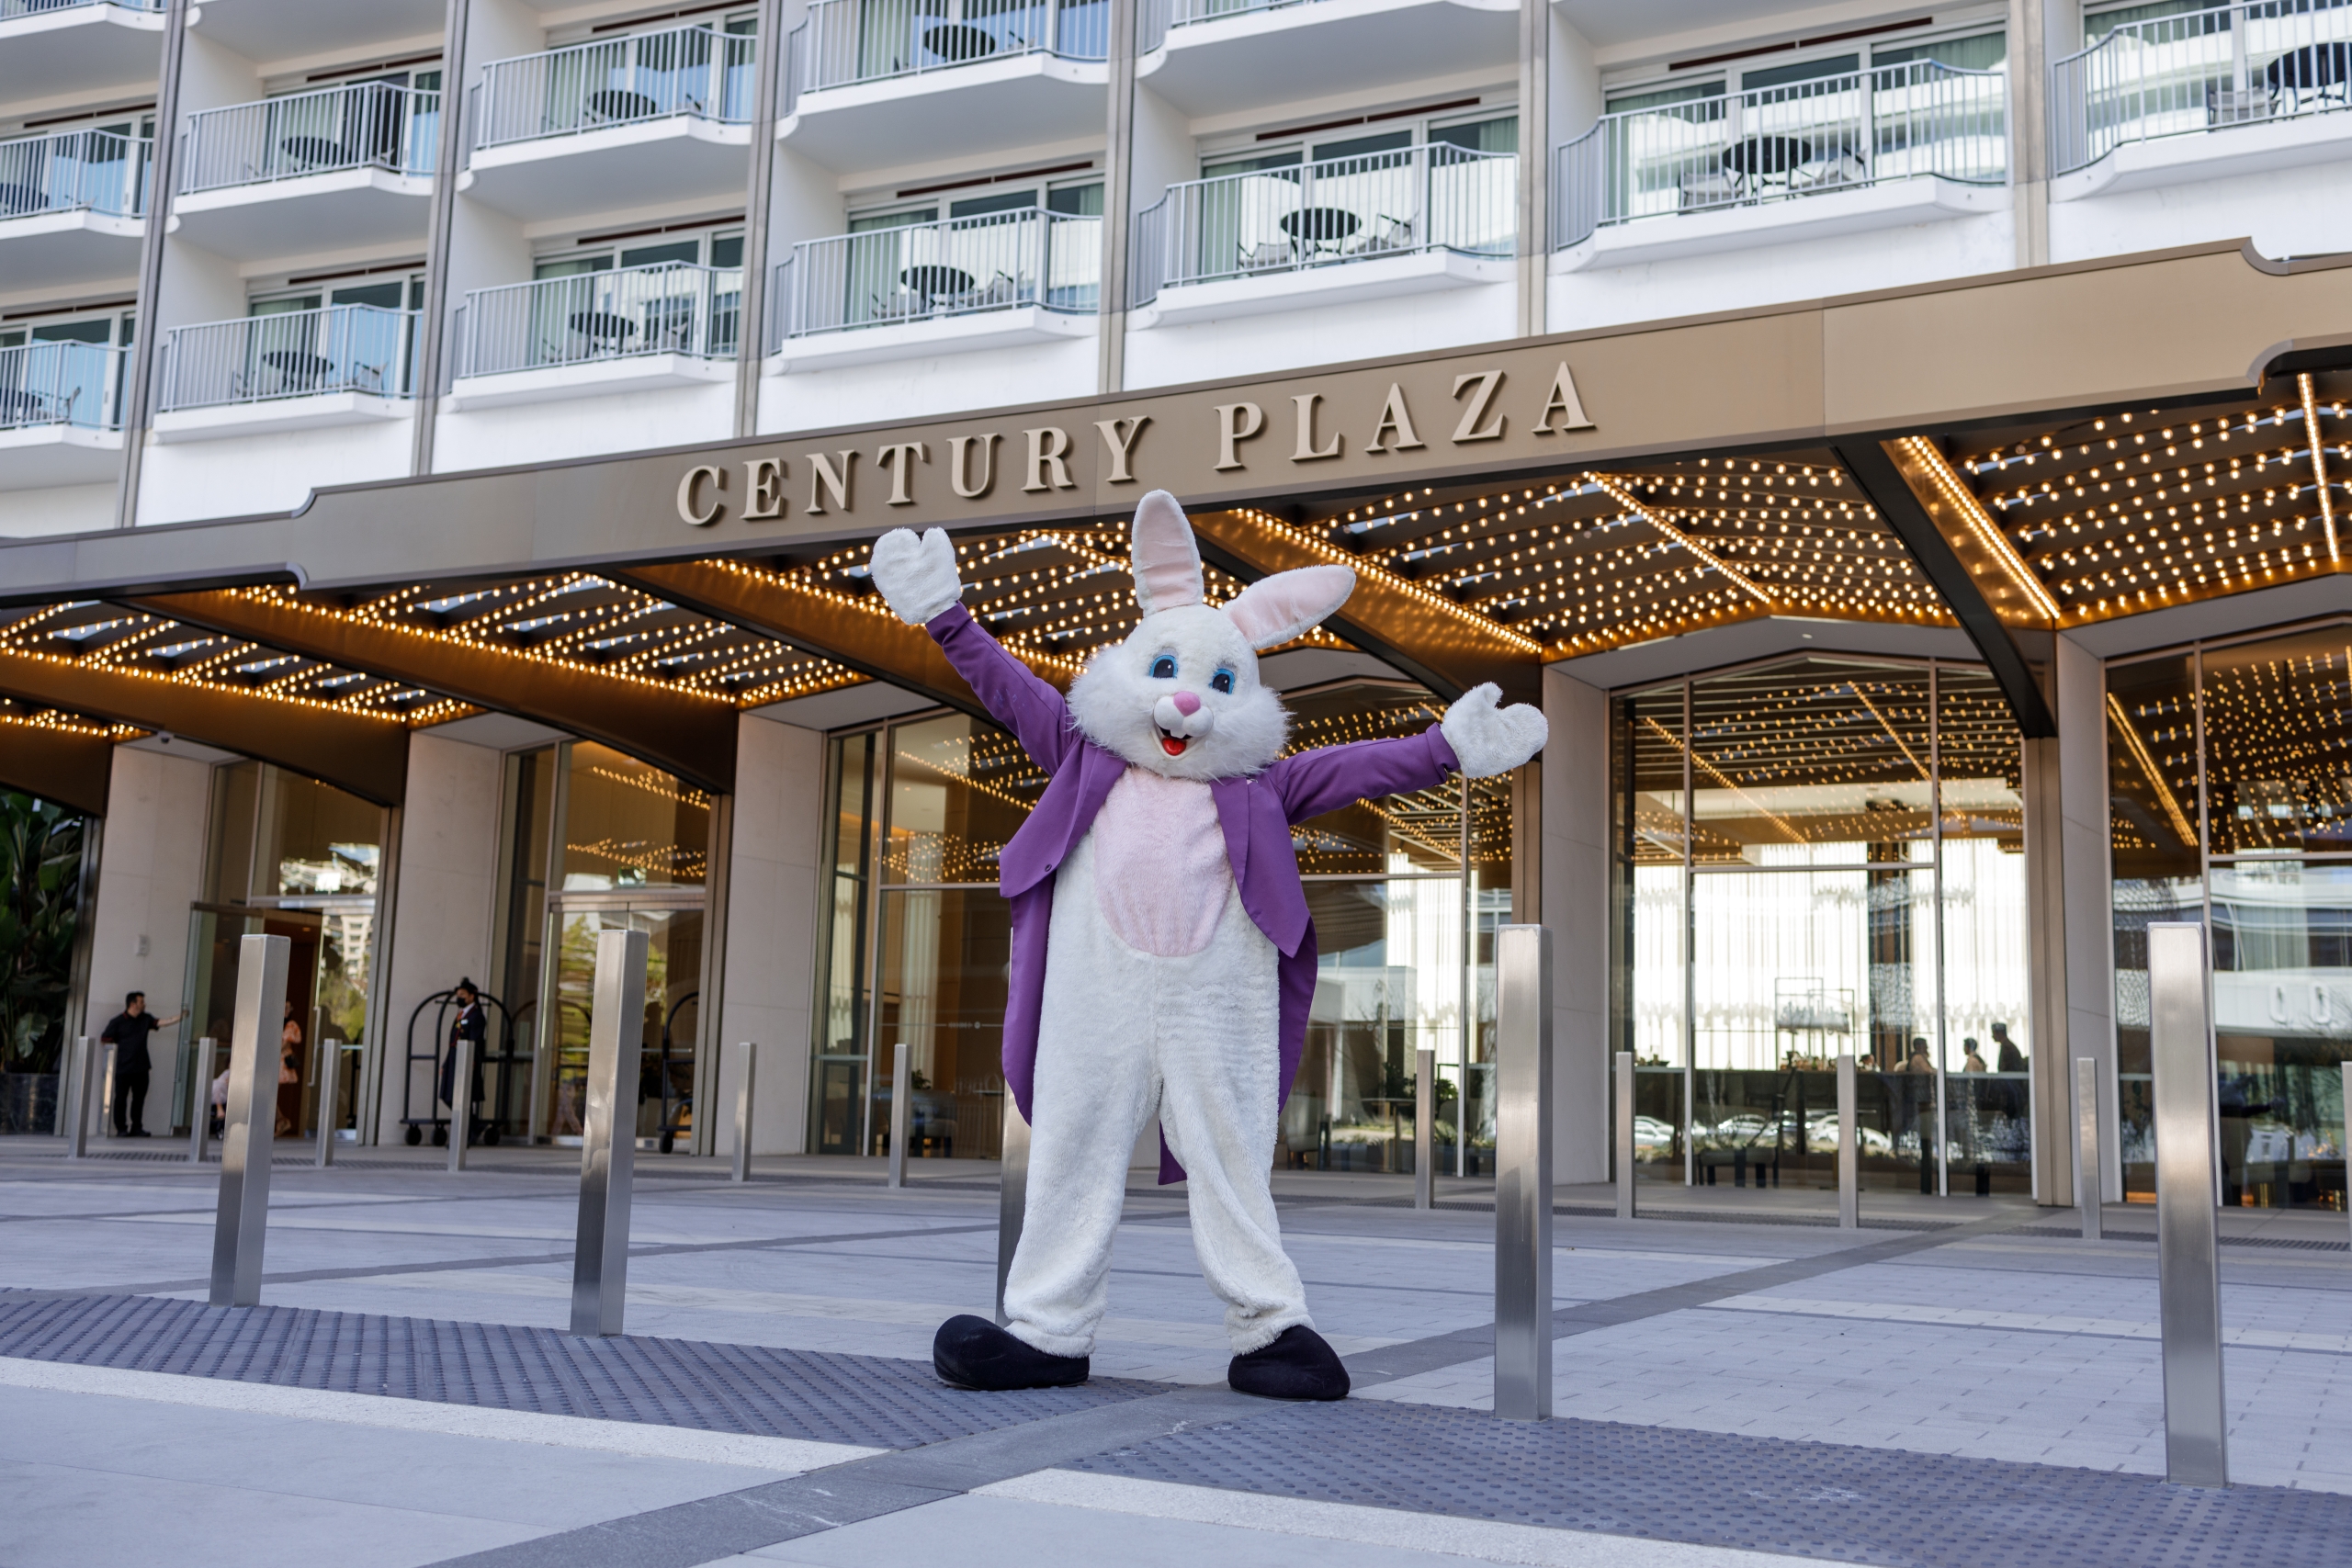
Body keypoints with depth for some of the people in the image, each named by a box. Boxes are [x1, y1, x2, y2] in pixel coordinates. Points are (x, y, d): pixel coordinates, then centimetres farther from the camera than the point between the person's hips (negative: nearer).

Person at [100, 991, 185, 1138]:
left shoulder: (145, 1019, 11)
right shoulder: (117, 1022, -4)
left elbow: (162, 1023, 2)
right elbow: (106, 1041, -2)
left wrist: (180, 1016, -11)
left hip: (141, 1067, 5)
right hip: (123, 1068, -5)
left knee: (139, 1097, 7)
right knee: (121, 1098, 0)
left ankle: (136, 1127, 14)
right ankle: (121, 1129, 6)